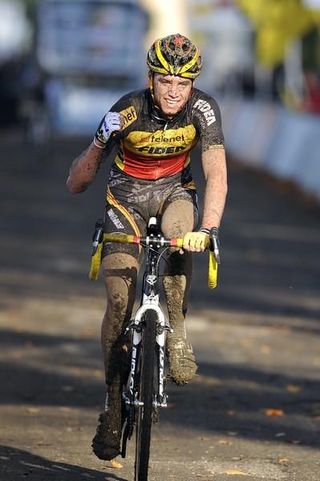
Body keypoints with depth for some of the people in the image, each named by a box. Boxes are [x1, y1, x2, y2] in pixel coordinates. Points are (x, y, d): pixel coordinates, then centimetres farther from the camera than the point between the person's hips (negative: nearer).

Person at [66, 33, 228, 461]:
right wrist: (99, 143, -42)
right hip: (128, 197, -1)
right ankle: (114, 400, 0)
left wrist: (208, 229, -45)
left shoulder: (202, 110, -21)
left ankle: (176, 333, -18)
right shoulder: (128, 112, -24)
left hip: (175, 191, 1)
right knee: (119, 300, -15)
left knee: (180, 229, -36)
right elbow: (75, 185, -22)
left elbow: (216, 174, -29)